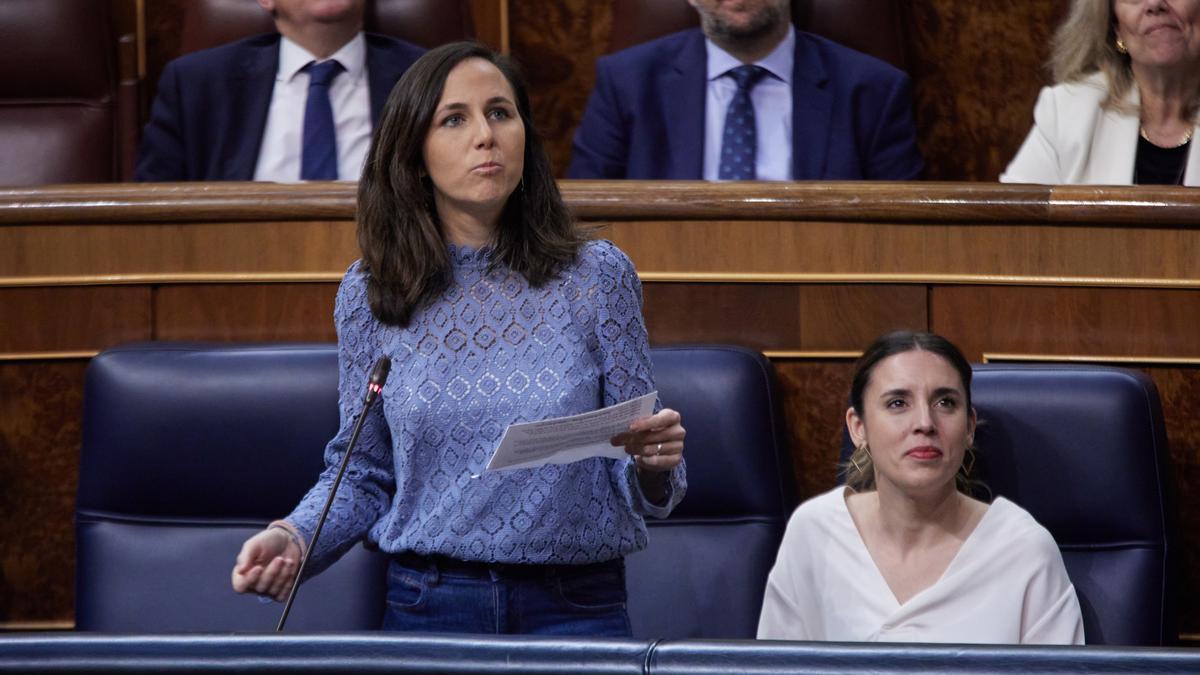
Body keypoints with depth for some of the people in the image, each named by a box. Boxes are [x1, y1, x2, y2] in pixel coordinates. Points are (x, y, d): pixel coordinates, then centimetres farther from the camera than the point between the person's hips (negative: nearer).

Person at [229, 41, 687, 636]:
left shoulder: (598, 276, 2)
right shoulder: (369, 294, 4)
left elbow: (634, 486, 5)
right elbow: (362, 474, 11)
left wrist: (654, 464, -17)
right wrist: (293, 538, -8)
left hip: (577, 609, -1)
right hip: (428, 605, 1)